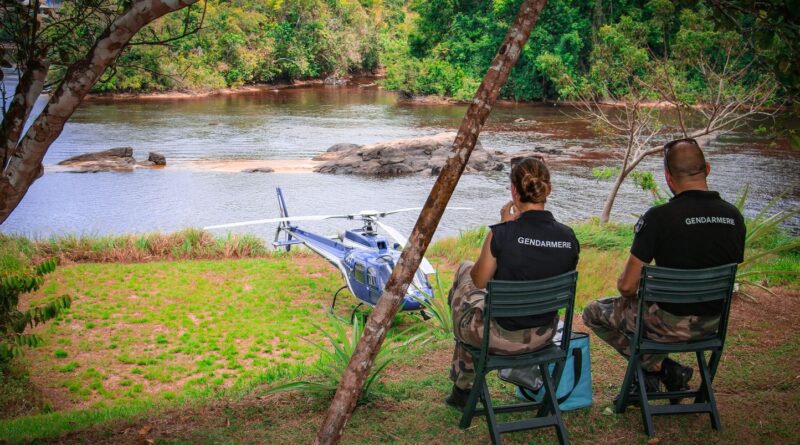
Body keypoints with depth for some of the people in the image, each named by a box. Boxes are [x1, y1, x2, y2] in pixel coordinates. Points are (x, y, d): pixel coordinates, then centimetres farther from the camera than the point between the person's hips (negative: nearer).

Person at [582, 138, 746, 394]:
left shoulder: (659, 217, -21)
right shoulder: (734, 216, -4)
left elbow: (627, 286, -18)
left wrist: (624, 284, 8)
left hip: (672, 323, -6)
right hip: (713, 323, 6)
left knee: (594, 313, 17)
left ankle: (660, 367, 9)